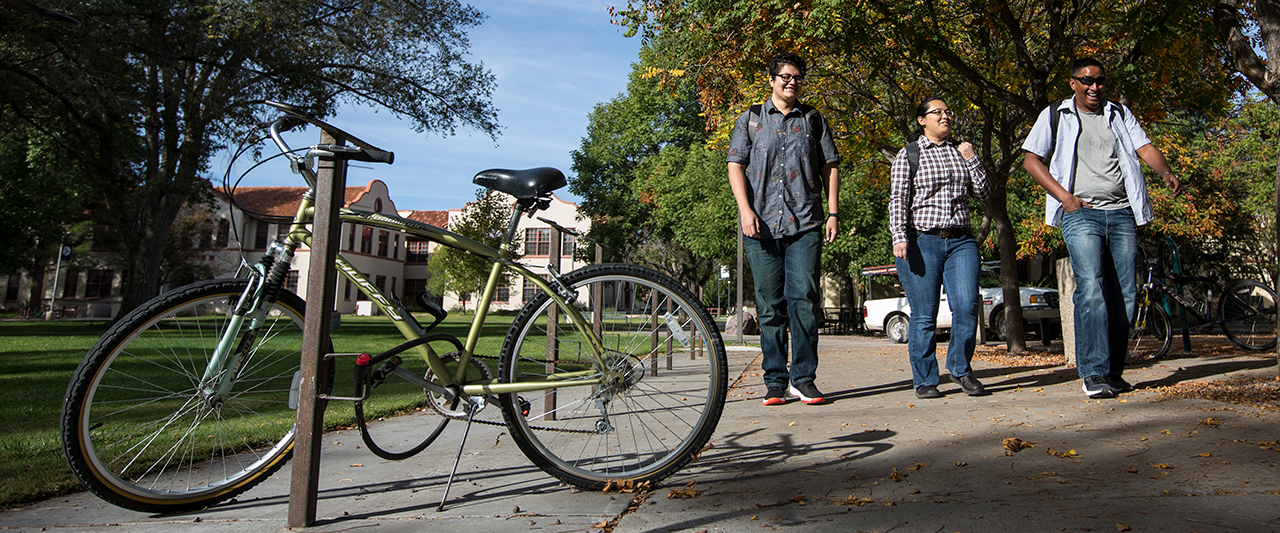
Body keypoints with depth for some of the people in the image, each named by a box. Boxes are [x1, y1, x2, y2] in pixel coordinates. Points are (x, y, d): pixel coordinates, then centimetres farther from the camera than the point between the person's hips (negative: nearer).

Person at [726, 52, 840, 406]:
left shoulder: (813, 120, 17)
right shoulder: (751, 119, 13)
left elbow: (829, 166, 15)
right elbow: (735, 165, 6)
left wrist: (832, 212, 5)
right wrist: (745, 210, -7)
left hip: (805, 224, 0)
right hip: (762, 224, 0)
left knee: (804, 298, -10)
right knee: (770, 305, 2)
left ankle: (803, 377, 1)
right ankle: (775, 381, 10)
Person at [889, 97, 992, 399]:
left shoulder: (961, 152, 18)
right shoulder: (908, 155, 6)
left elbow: (983, 194, 14)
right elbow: (898, 199, -2)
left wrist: (971, 159, 4)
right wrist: (899, 237, -14)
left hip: (961, 241, 3)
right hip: (921, 241, -3)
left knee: (967, 305, -11)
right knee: (924, 315, -3)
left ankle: (961, 369, 10)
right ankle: (925, 380, 9)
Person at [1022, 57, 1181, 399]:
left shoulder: (1120, 114, 20)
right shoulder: (1055, 115, 10)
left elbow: (1144, 148, 9)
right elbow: (1031, 159, 5)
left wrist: (1166, 172, -13)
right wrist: (1064, 196, -6)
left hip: (1122, 213, 4)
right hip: (1080, 213, -4)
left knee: (1124, 294, 2)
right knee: (1091, 287, -18)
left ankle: (1113, 372, 11)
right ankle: (1093, 373, -18)